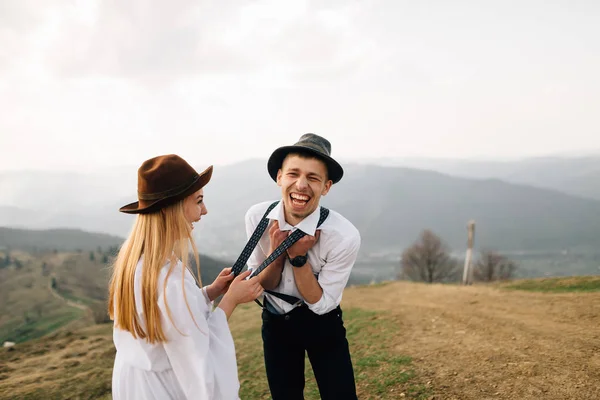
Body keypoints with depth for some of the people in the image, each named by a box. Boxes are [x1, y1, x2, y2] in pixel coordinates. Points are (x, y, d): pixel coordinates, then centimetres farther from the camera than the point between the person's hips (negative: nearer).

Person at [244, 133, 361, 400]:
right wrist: (275, 250, -29)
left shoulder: (344, 236, -28)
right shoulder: (257, 217, -19)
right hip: (276, 323, 3)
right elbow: (260, 285, -9)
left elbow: (320, 303, -18)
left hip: (323, 325, -2)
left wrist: (298, 257, -31)